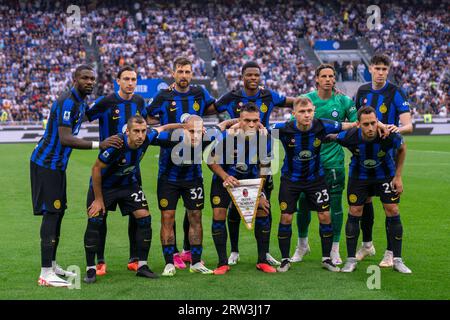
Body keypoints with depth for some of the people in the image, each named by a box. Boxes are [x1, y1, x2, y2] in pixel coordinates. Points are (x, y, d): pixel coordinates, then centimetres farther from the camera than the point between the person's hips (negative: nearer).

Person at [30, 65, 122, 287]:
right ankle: (45, 274, -13)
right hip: (46, 163, -10)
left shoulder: (80, 102, 12)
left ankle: (52, 265, 24)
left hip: (56, 164, 10)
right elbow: (65, 139, -28)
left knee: (58, 211, 14)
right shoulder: (68, 102, -20)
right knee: (51, 213, -12)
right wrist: (100, 144, -30)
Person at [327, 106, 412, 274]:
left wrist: (398, 176, -6)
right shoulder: (350, 137, -31)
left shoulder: (389, 135, -31)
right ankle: (351, 260, 10)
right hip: (359, 176, 0)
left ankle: (397, 260, 6)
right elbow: (331, 137, -8)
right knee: (354, 213, -2)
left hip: (385, 175, 0)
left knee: (393, 211, -6)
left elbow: (402, 148, -8)